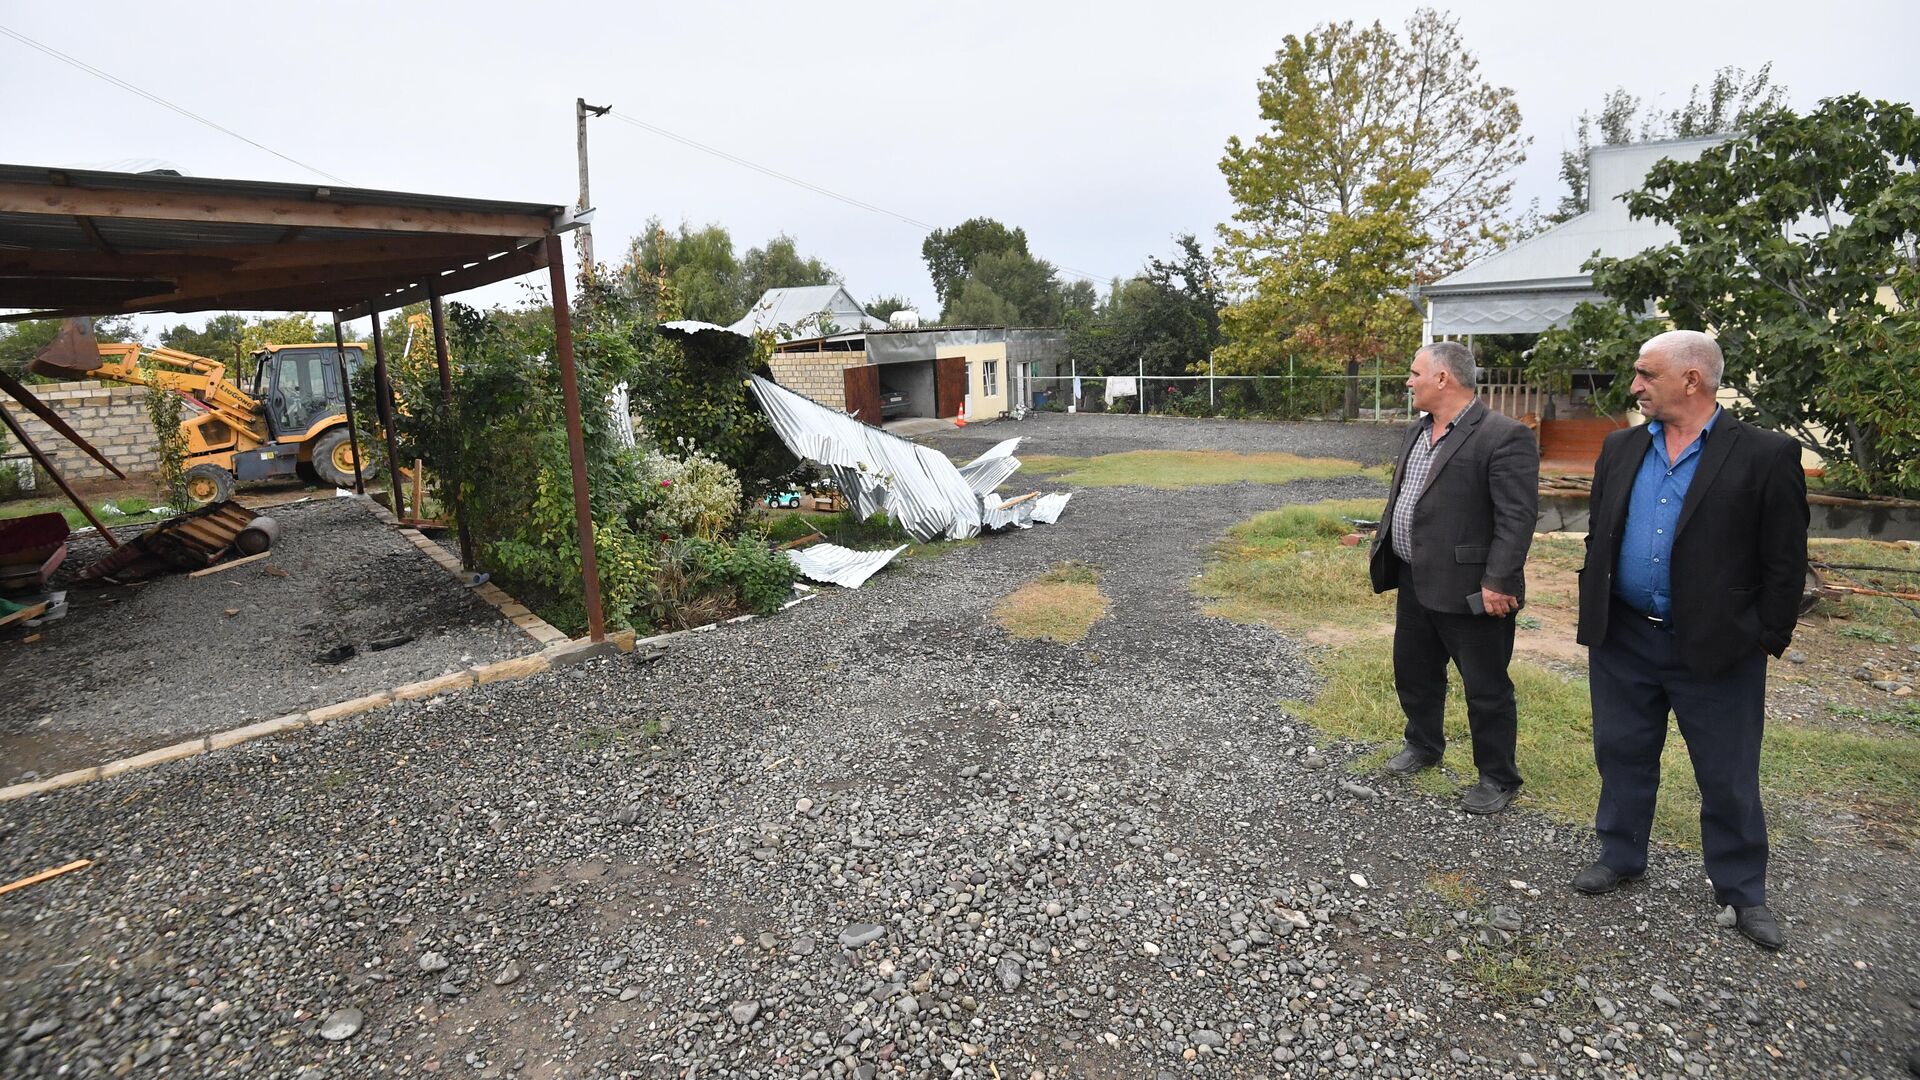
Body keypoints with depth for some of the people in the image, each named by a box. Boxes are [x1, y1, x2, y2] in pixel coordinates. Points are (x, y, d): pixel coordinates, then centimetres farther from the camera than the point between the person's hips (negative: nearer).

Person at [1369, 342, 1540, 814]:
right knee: (1412, 670, 21)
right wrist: (1381, 547, 16)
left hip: (1469, 589, -8)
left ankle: (1498, 778, 24)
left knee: (1486, 688, 7)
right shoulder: (1419, 431, 11)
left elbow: (1517, 517, -20)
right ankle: (1423, 745, 42)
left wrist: (1498, 581, -24)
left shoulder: (1504, 436, -16)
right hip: (1415, 581, 9)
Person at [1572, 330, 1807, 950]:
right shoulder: (1621, 449, 5)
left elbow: (1785, 564, -7)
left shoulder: (1766, 456, -8)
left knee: (1729, 778, 11)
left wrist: (1767, 643, -8)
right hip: (1622, 642, 4)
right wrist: (1594, 614, 7)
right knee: (1622, 755, 15)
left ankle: (1741, 889, 29)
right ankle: (1621, 855, 32)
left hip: (1717, 648, -4)